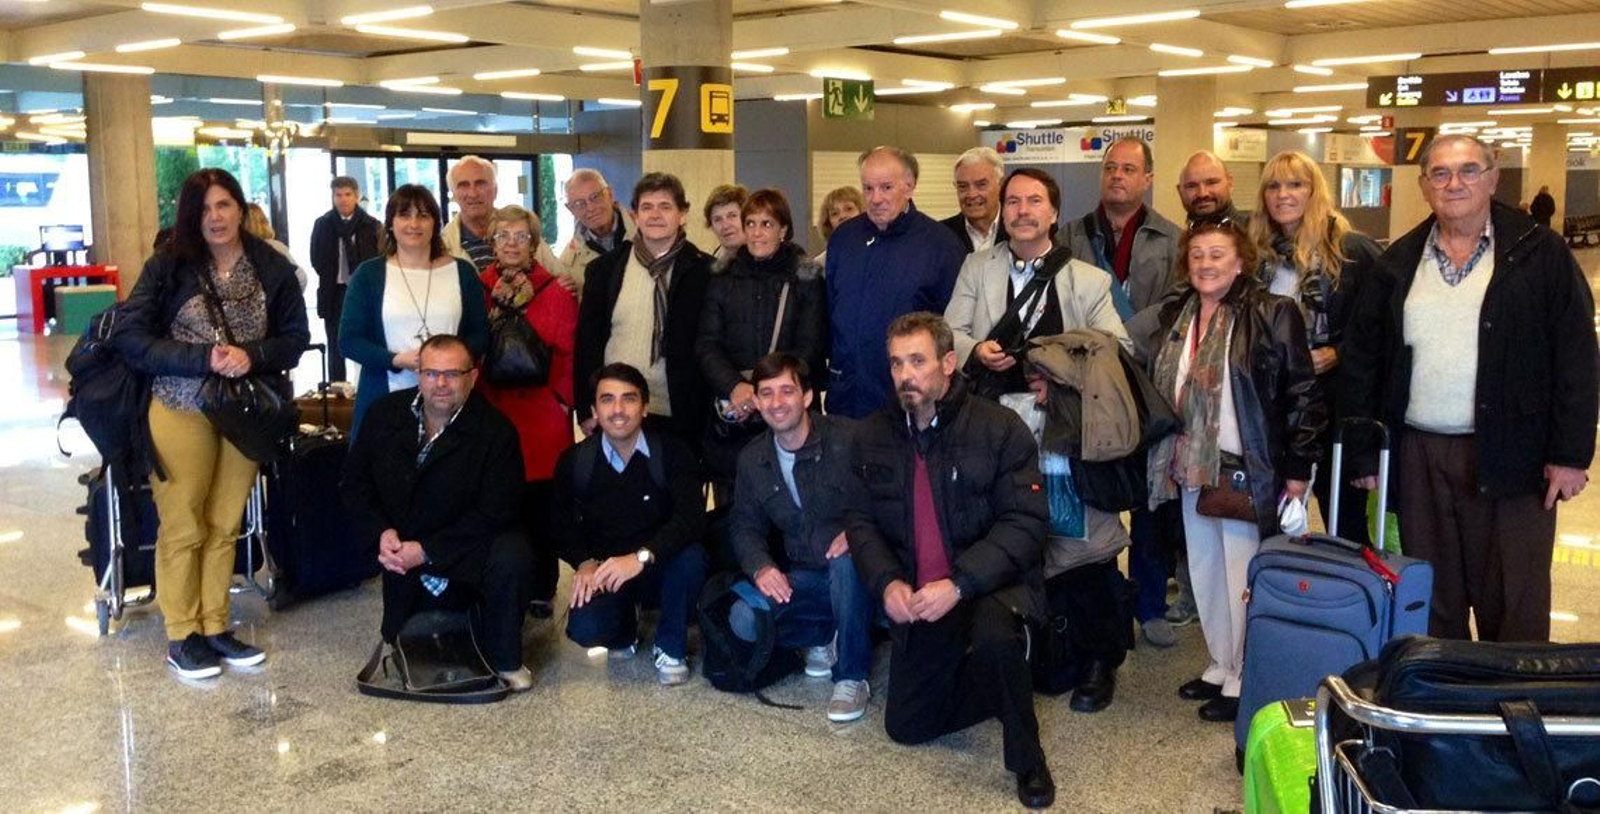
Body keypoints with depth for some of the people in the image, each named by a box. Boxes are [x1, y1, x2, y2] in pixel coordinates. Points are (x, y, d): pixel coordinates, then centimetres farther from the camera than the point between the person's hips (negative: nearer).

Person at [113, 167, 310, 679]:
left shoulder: (272, 267, -1)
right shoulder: (168, 266, -7)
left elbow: (296, 337, 1)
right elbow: (131, 338, -10)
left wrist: (250, 356, -18)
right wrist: (204, 359, -20)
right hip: (180, 411, -2)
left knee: (224, 526, 11)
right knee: (183, 527, 7)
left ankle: (215, 627, 23)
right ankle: (182, 636, 18)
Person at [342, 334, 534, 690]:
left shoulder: (496, 431, -18)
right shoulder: (385, 413, -4)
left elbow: (494, 513, -21)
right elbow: (355, 480, 4)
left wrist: (427, 551, -25)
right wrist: (382, 532, -14)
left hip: (470, 547, -4)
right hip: (401, 548, 4)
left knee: (512, 556, -34)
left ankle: (504, 660, -13)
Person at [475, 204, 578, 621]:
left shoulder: (556, 290, 2)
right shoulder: (478, 289, 6)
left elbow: (566, 352, 0)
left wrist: (565, 397, -6)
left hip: (543, 415, -1)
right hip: (489, 413, 1)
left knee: (539, 505, 3)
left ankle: (541, 590, 17)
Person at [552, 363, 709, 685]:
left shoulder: (673, 453, -11)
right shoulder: (574, 461, -3)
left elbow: (692, 517, -25)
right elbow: (562, 524, 4)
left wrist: (641, 557, -39)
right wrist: (585, 563, -18)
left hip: (660, 568, -1)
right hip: (603, 574, 1)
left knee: (691, 556, -34)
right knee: (585, 630, -29)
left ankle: (671, 647, -6)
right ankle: (624, 628, 13)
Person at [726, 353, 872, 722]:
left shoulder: (850, 439, -14)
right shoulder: (752, 459, 3)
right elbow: (745, 526, 7)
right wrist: (761, 567, -15)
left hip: (853, 567, -4)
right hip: (802, 578, 4)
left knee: (846, 563, -39)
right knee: (745, 619, -22)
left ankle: (853, 677, -19)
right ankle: (824, 634, 9)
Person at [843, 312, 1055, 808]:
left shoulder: (1000, 429, -14)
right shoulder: (873, 437, 0)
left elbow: (1025, 523, -19)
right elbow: (860, 520, 3)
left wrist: (958, 584, -28)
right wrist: (887, 582, -16)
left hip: (991, 584, -5)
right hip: (914, 600, 5)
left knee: (993, 637, -39)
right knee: (906, 728, 8)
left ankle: (1028, 761, -12)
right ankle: (999, 684, 34)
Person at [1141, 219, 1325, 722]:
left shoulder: (1273, 314, -10)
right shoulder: (1175, 317, 9)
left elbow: (1302, 395, -10)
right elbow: (1158, 388, 17)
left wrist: (1297, 471, -12)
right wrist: (1165, 462, 13)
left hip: (1247, 473, -7)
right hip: (1192, 469, 7)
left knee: (1243, 578, 1)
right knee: (1205, 575, 15)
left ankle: (1244, 680, 15)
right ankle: (1221, 666, 30)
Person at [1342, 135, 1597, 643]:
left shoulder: (1540, 254, 0)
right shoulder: (1400, 262, 10)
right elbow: (1362, 356, 11)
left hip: (1510, 458, -3)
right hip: (1418, 455, 3)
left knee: (1514, 609, 3)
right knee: (1432, 598, 11)